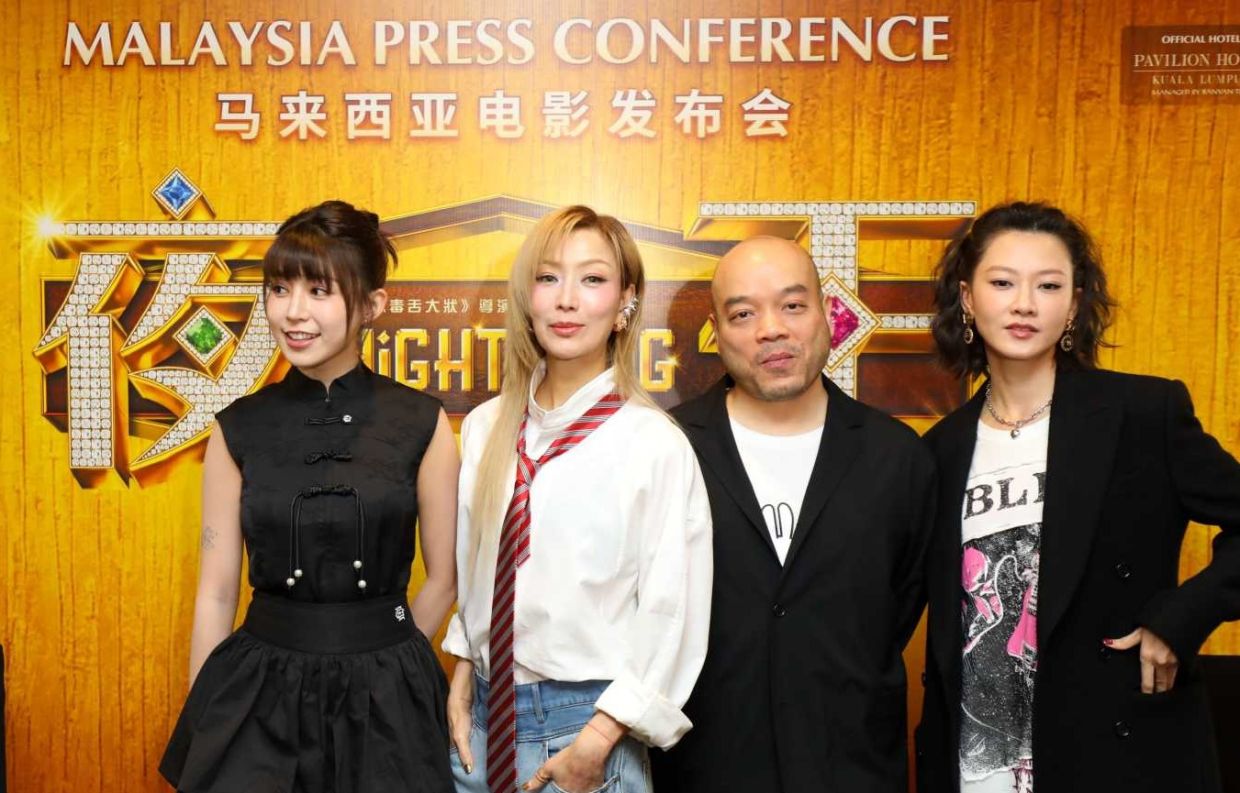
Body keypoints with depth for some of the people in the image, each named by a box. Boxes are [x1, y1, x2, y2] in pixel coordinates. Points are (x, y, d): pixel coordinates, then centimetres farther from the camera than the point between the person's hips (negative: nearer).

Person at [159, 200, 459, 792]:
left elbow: (443, 579, 1)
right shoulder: (238, 429, -1)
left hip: (386, 701, -1)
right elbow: (216, 594, 2)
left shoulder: (421, 423, -6)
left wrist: (377, 662, 4)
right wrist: (202, 726, 3)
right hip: (260, 694, 1)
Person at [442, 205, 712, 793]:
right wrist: (462, 681, 5)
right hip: (482, 717, 4)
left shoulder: (655, 445, -14)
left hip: (586, 720, -4)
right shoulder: (485, 428, 1)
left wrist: (595, 744, -11)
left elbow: (671, 617, -11)